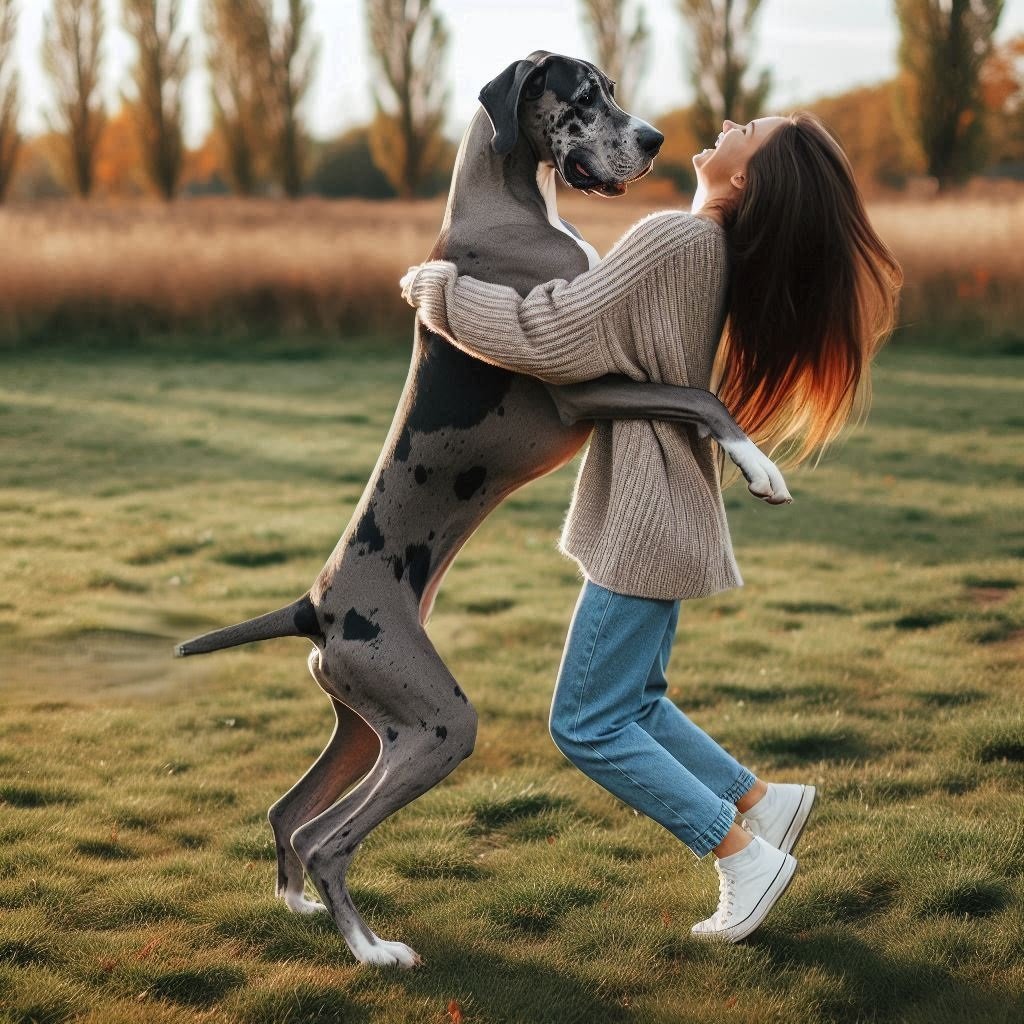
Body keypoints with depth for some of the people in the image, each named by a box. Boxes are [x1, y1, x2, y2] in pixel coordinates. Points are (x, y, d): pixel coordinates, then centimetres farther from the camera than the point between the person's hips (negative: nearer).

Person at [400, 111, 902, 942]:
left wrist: (438, 290, -10)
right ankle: (763, 800, 25)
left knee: (587, 726, -2)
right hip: (662, 518, 9)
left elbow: (547, 338, -22)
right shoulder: (732, 257, 6)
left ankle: (745, 857, 3)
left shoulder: (676, 240, -21)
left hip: (649, 524, -9)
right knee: (632, 705, 21)